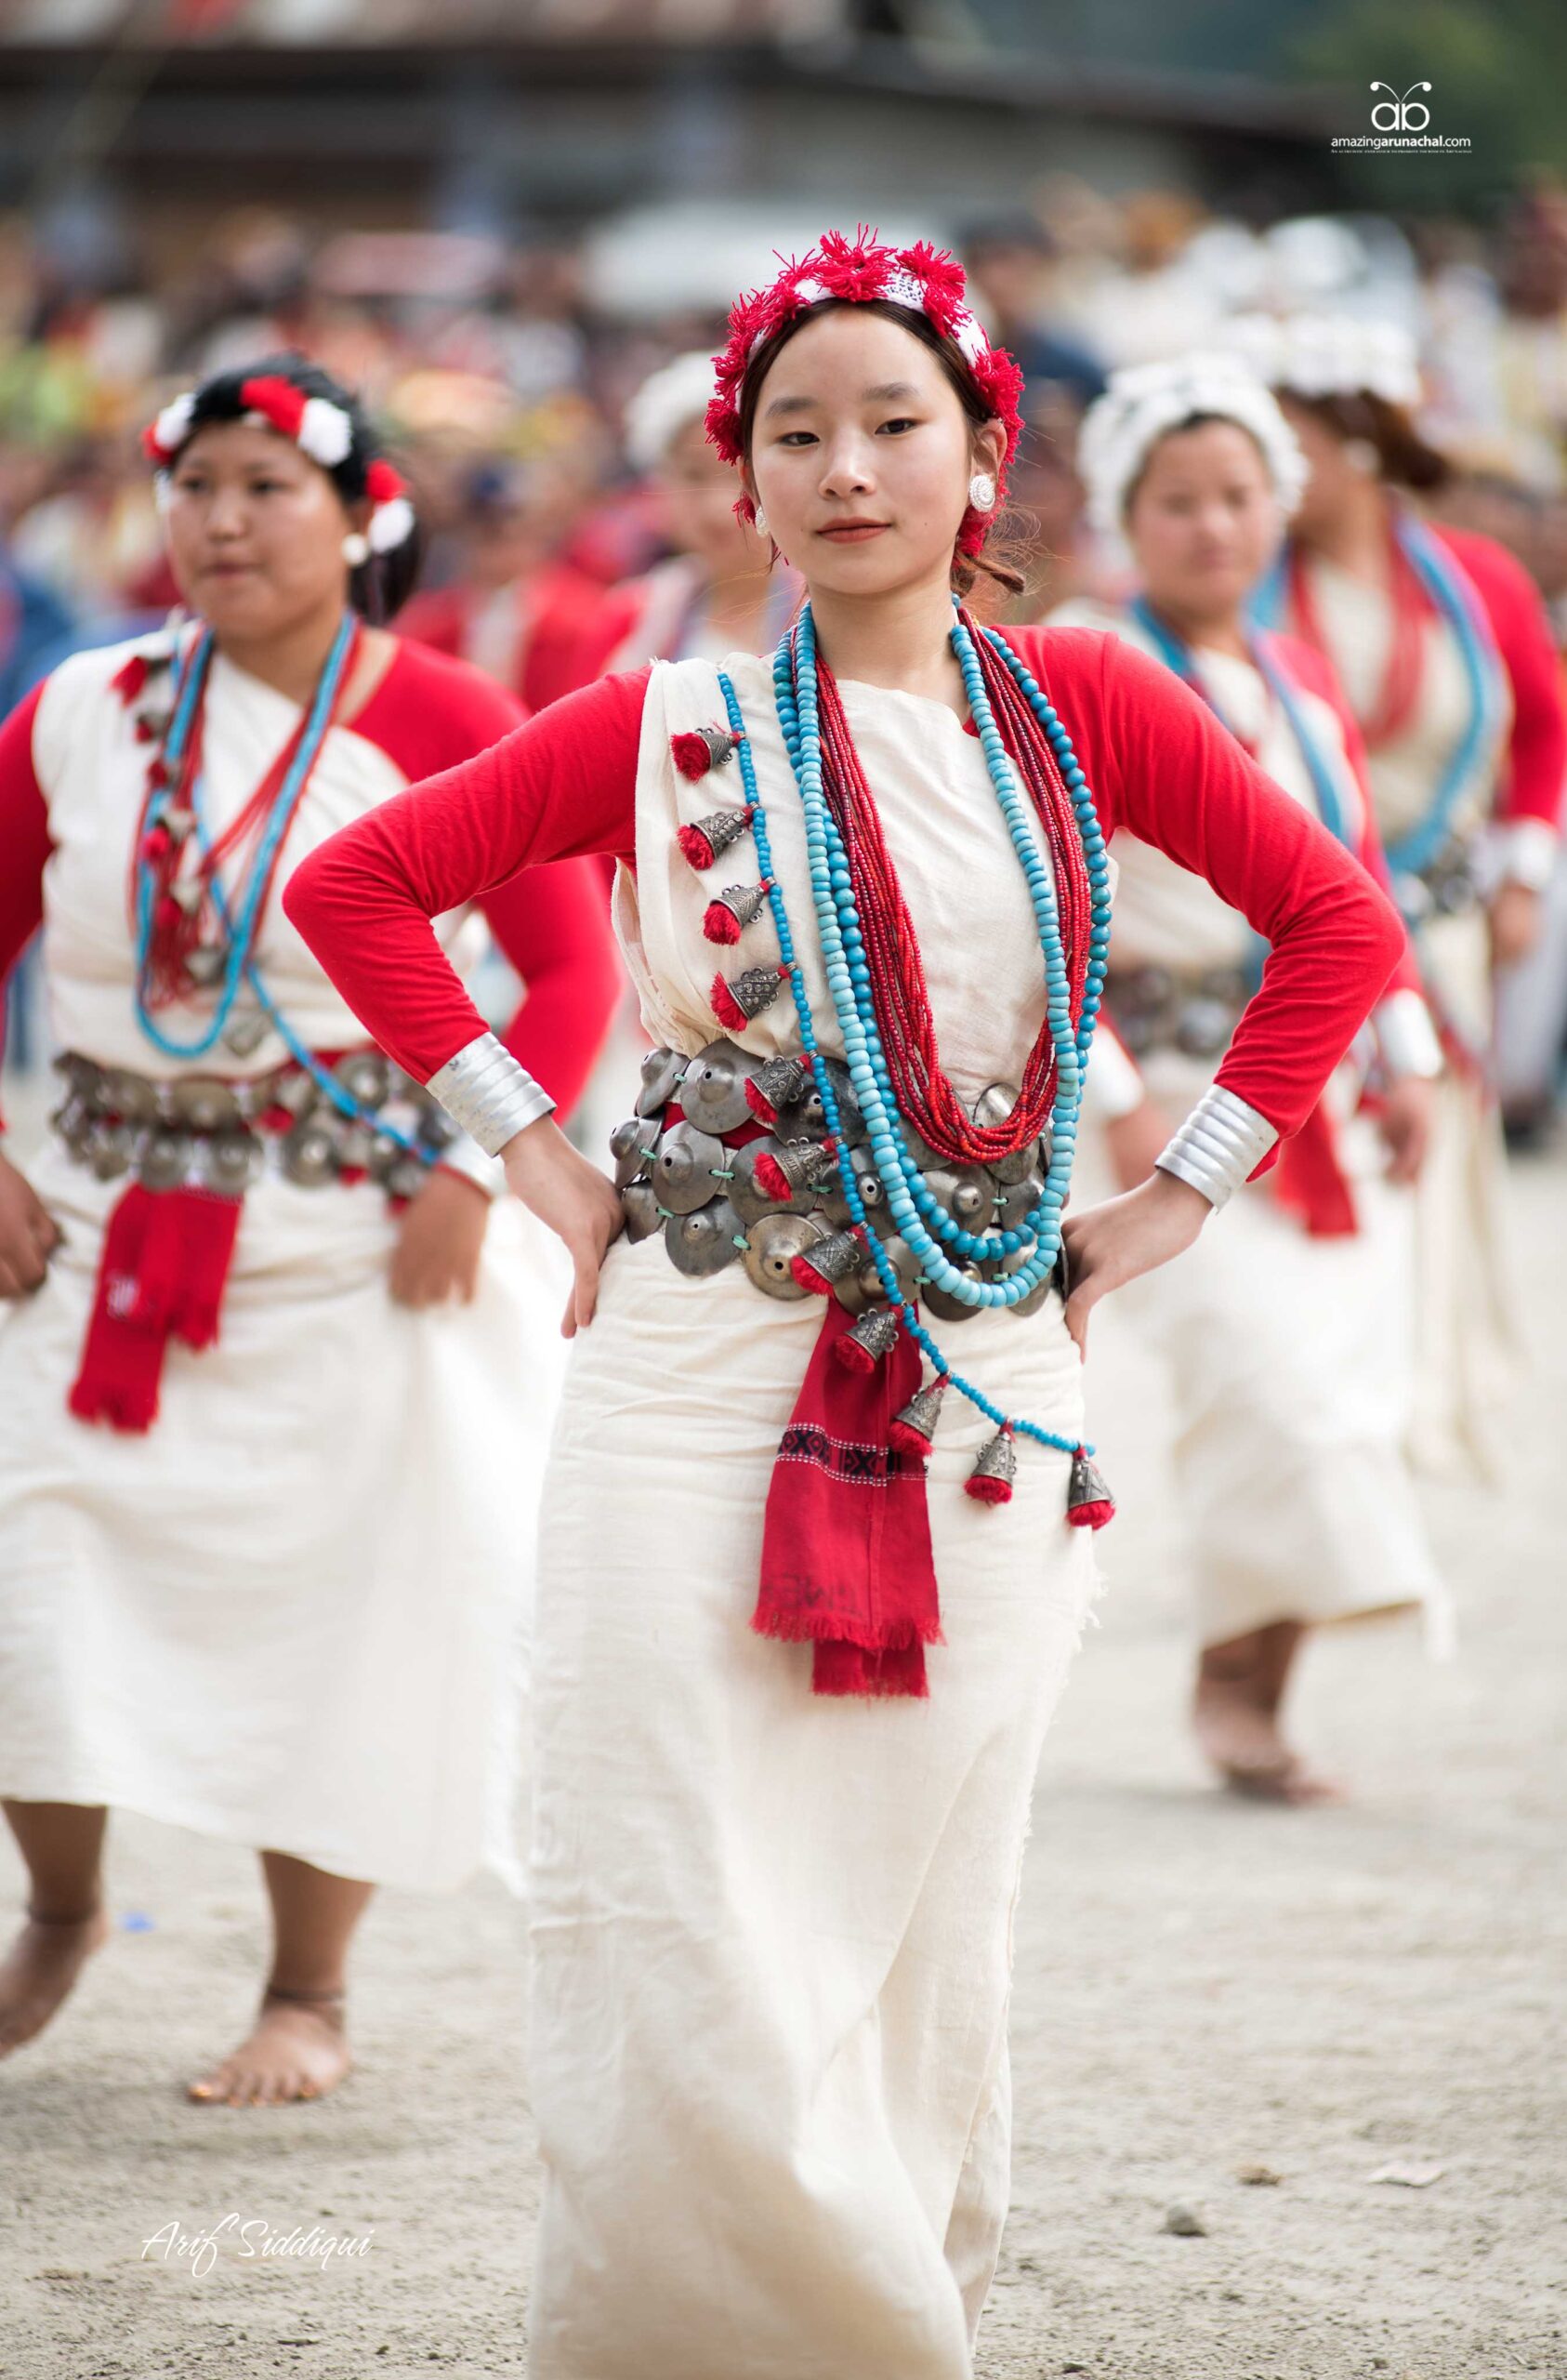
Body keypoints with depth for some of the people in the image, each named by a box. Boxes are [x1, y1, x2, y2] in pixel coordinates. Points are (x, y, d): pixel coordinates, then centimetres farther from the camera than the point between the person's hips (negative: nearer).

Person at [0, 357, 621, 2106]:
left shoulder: (449, 726, -6)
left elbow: (569, 969, -6)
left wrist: (471, 1176, -14)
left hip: (370, 1248, -3)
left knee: (344, 1610, 1)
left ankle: (307, 1993, 17)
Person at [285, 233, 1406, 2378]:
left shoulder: (1077, 706, 4)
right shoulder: (671, 728, 1)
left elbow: (1341, 920, 8)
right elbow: (359, 881, 5)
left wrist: (1176, 1196, 4)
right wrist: (529, 1150, 1)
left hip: (982, 1390, 1)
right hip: (702, 1377, -1)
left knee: (923, 1924, 6)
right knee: (685, 1952, -6)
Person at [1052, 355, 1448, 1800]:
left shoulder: (1303, 683, 14)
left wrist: (1406, 1055, 10)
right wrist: (1114, 1098, -15)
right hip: (1177, 1079, -6)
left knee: (1349, 1389, 0)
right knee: (1255, 1360, -20)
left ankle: (1256, 1688, 10)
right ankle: (1236, 1675, -8)